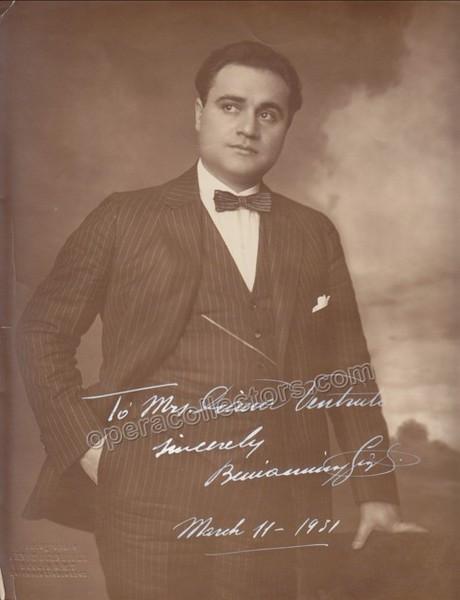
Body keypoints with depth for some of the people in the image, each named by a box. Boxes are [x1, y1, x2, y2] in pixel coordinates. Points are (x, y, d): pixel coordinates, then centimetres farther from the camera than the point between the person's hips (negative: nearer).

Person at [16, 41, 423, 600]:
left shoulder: (315, 234, 8)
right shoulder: (125, 218, 0)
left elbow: (347, 368, 8)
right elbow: (42, 330, 4)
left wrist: (376, 491, 5)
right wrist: (84, 441, -5)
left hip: (270, 510, 3)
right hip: (149, 506, -2)